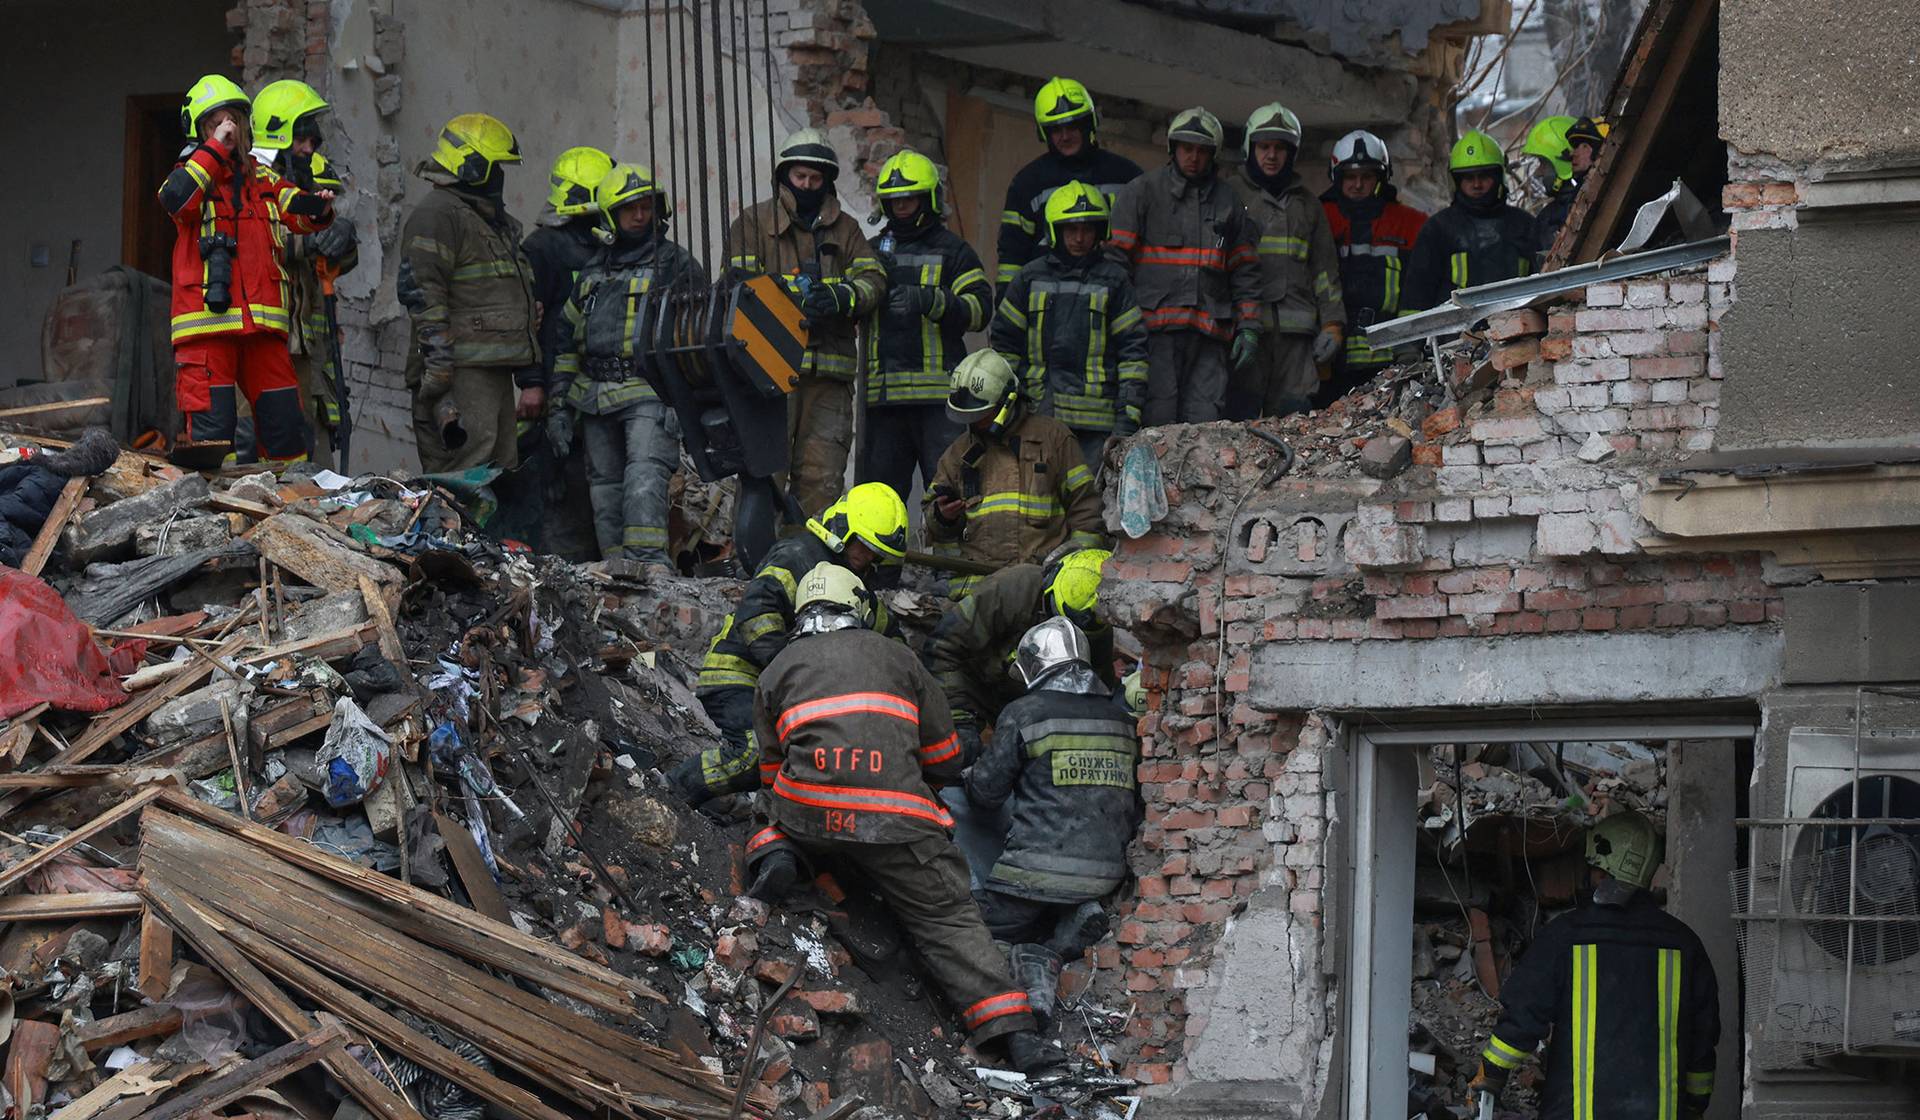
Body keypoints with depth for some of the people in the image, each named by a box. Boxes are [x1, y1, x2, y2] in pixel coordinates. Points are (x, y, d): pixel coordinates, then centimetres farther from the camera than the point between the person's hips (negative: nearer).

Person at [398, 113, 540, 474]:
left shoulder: (498, 224, 25)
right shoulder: (437, 215, -7)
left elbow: (522, 307, 30)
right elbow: (423, 296, -16)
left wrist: (531, 377, 26)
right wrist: (438, 374, -22)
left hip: (496, 374, 10)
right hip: (460, 374, -10)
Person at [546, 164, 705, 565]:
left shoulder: (676, 265, 3)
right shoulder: (593, 273, 19)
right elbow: (565, 340, 22)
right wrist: (559, 407, 16)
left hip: (651, 398, -6)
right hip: (596, 401, 6)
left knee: (645, 483, -22)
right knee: (606, 492, 6)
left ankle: (648, 566, -33)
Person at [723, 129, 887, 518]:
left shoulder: (845, 229, 19)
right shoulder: (754, 223, 9)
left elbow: (873, 281, 6)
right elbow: (739, 284, -3)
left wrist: (842, 297, -17)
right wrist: (792, 300, -19)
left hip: (829, 373, 3)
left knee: (823, 478, 1)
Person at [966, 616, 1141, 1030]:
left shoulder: (1024, 713, -4)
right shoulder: (1121, 720, 11)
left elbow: (986, 792, 0)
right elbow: (1133, 801, 16)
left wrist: (972, 775, 23)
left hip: (1037, 870, -5)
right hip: (1105, 873, 5)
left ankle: (1034, 964, -24)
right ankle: (1061, 946, -10)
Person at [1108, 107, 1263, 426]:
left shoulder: (1229, 202, 19)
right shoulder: (1141, 192, 8)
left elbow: (1245, 272, 20)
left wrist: (1249, 328, 10)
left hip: (1209, 333, 3)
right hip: (1155, 326, -3)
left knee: (1205, 421, -5)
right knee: (1159, 420, -12)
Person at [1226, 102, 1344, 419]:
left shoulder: (1306, 203, 21)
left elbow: (1324, 269, 21)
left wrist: (1331, 323, 10)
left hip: (1295, 331, 3)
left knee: (1292, 415, -3)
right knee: (1239, 411, -11)